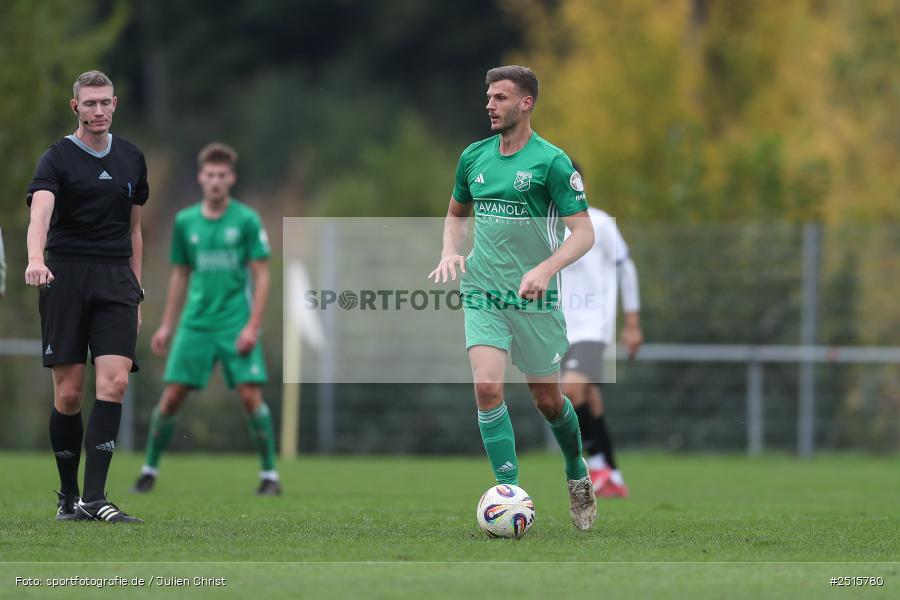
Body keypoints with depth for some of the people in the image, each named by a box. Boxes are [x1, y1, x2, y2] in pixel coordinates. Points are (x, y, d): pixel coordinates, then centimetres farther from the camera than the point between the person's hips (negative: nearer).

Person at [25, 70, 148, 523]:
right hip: (65, 277, -3)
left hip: (116, 280, 3)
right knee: (68, 393, -3)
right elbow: (40, 212, -22)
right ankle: (68, 495, 12)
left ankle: (94, 497, -14)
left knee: (114, 383, -13)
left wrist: (135, 294, 18)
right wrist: (35, 259, -41)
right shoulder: (58, 158, -3)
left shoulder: (131, 158, 13)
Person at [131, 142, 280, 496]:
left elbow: (261, 276, -3)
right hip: (195, 322, 3)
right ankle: (150, 470, 12)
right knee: (172, 396, -2)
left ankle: (269, 474, 0)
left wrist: (253, 326, -12)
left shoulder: (246, 220, -3)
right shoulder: (185, 221, 7)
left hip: (236, 324, -3)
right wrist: (166, 325, 13)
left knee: (250, 396, -11)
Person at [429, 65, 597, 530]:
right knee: (487, 387, -17)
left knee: (547, 399, 9)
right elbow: (456, 213, 23)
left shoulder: (551, 162, -8)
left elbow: (583, 233, -11)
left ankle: (577, 475, 37)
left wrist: (545, 269, -27)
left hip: (534, 298, -3)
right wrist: (450, 252, 3)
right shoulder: (474, 157, 7)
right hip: (482, 293, 3)